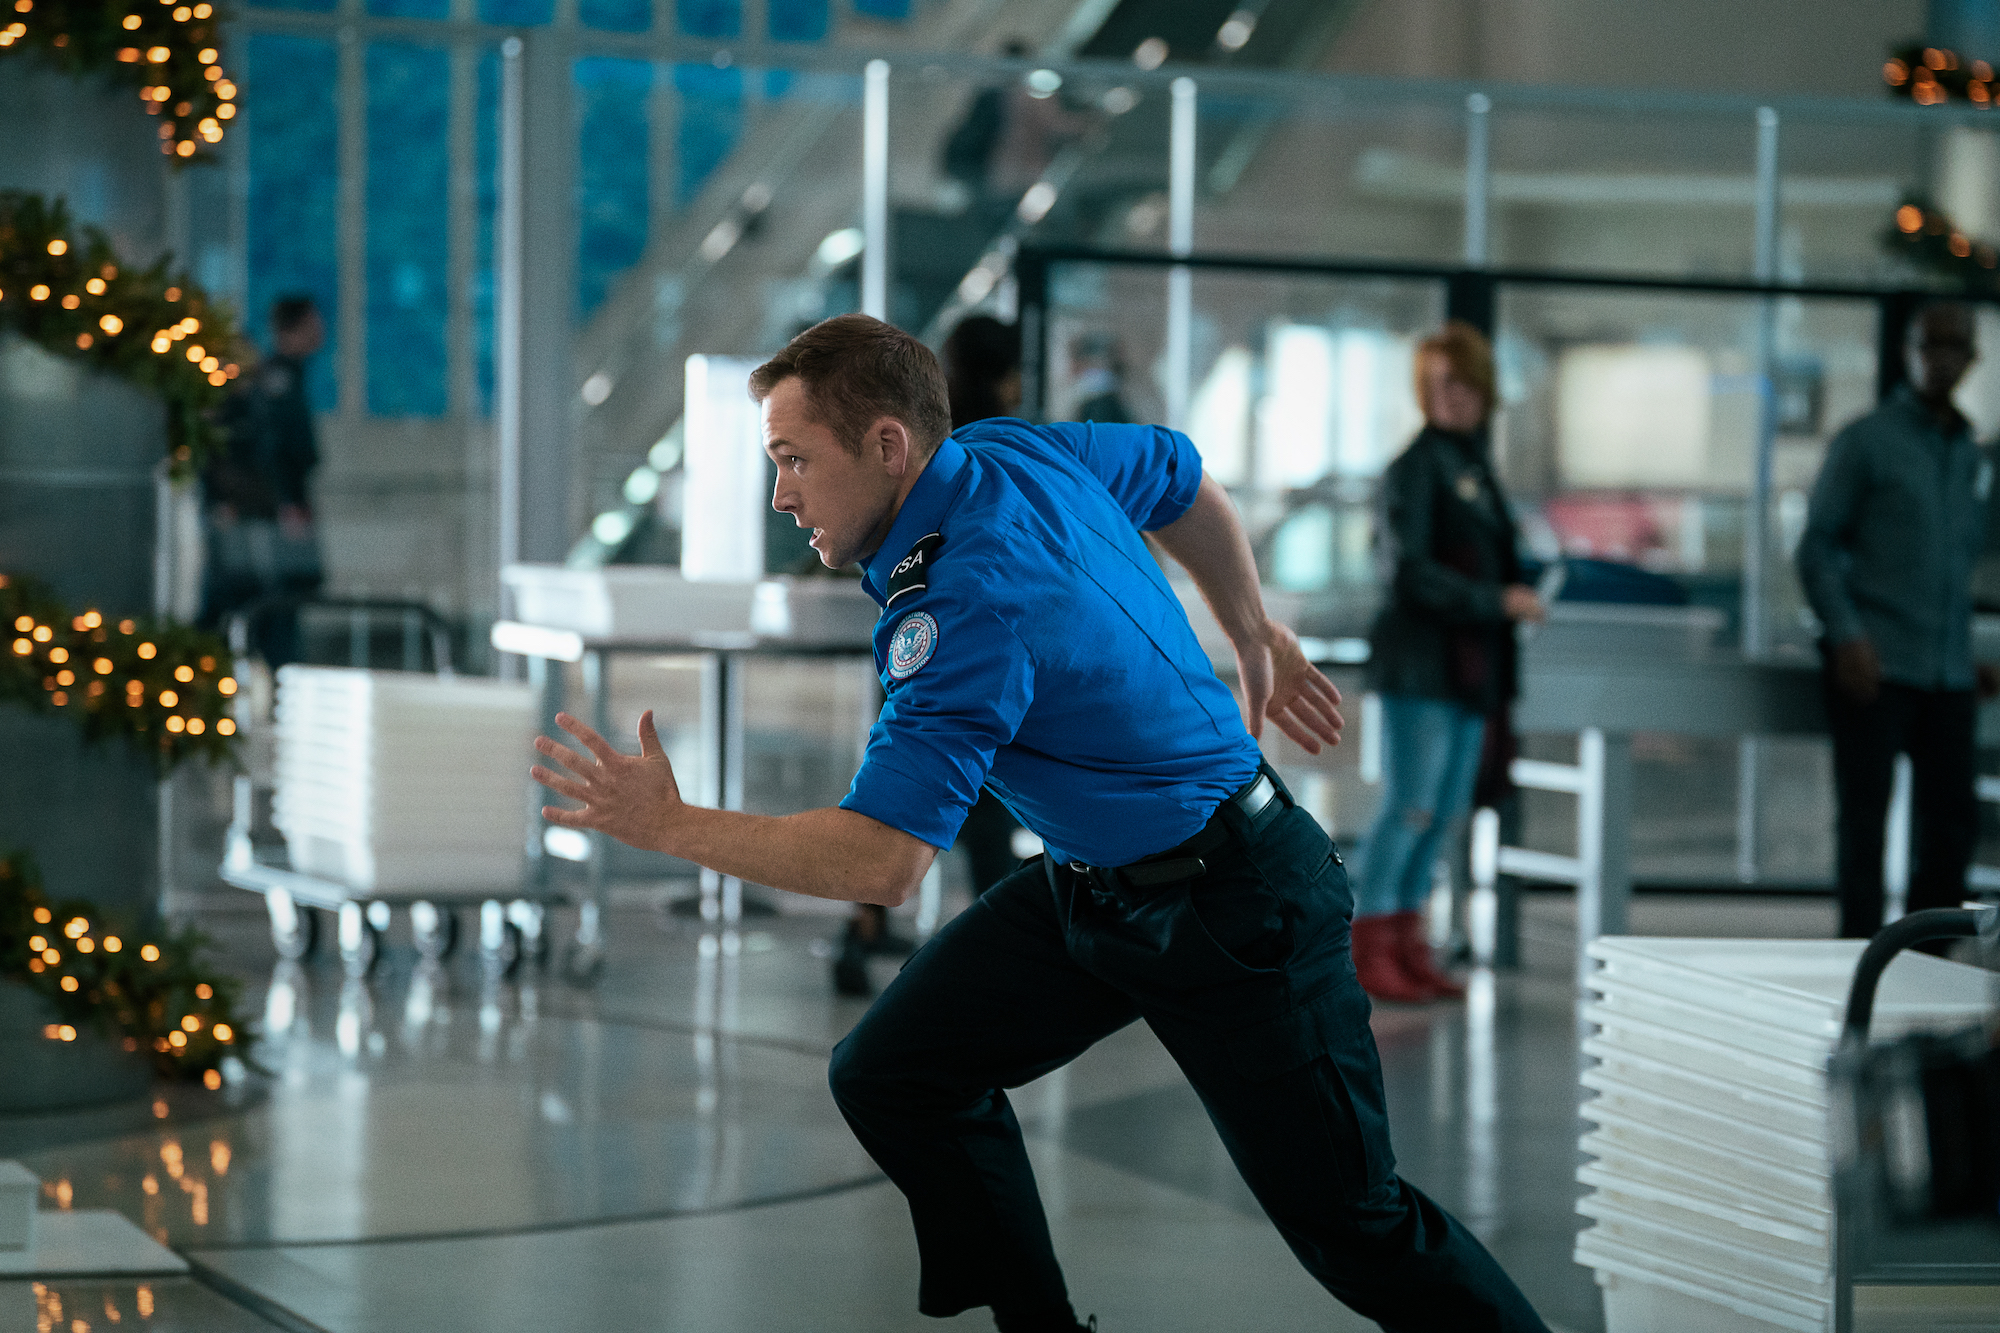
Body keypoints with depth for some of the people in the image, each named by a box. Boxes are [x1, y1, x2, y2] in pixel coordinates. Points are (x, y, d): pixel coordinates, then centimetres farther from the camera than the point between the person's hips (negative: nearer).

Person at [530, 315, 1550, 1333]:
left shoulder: (964, 603, -30)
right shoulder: (1016, 452, -3)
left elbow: (883, 862, -33)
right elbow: (1188, 483, 16)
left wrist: (672, 827, -26)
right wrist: (1254, 637, 28)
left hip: (1232, 907, -9)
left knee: (1353, 1228, -1)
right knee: (889, 1075, 0)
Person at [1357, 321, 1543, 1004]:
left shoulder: (1477, 466, 16)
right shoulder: (1416, 466, -8)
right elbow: (1410, 574, -16)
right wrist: (1498, 601, -19)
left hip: (1472, 666, 8)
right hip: (1421, 661, -8)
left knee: (1441, 812, 9)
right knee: (1410, 807, -8)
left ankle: (1408, 947, 15)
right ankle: (1368, 952, -2)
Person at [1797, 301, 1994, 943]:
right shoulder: (1865, 442, 0)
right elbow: (1817, 546, -4)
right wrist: (1846, 635, -15)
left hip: (1948, 673, 6)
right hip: (1875, 666, -5)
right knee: (1863, 817, -4)